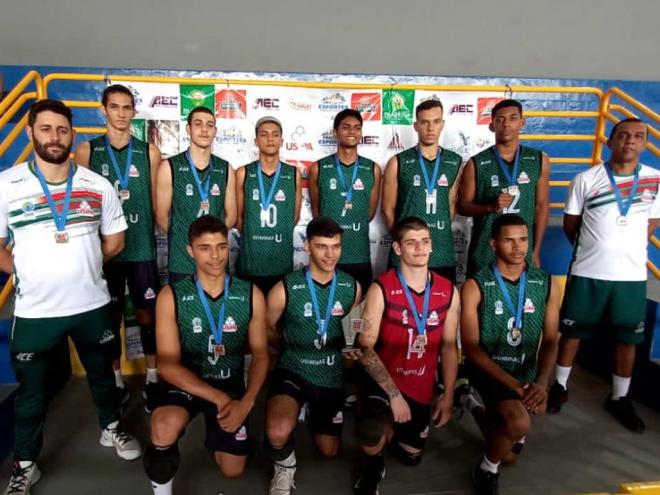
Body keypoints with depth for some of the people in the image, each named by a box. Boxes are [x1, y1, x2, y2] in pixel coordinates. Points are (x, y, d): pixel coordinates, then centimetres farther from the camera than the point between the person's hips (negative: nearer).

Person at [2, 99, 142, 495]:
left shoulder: (98, 185, -2)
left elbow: (115, 241, 7)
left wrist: (80, 266, 4)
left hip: (93, 304, 2)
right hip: (35, 311, -2)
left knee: (103, 374, 21)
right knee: (32, 393, 15)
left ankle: (112, 429, 46)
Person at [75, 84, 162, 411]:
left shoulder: (149, 152, 3)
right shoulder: (88, 151, 3)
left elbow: (157, 202, 7)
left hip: (142, 247, 0)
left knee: (147, 315, 5)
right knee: (110, 317, 9)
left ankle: (152, 380, 19)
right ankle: (116, 381, 24)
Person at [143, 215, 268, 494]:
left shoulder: (251, 295, -10)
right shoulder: (171, 296, -15)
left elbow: (260, 356, -4)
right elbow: (168, 365, -17)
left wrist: (245, 403, -20)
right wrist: (219, 398, -25)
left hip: (231, 384, 2)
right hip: (187, 384, -2)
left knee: (232, 471, 10)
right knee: (165, 427, -35)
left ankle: (215, 433, 43)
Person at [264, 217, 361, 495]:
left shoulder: (352, 287, -5)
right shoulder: (285, 289, -15)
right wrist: (289, 349, -7)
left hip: (332, 376, 3)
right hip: (293, 371, -3)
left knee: (328, 452, 16)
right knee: (278, 434, -32)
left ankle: (312, 415, 48)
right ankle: (284, 465, 5)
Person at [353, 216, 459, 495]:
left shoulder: (449, 291, -4)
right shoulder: (381, 289, -18)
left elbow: (449, 345, 4)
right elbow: (365, 348, -20)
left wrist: (448, 396, 2)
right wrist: (393, 394, -24)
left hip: (421, 387, 5)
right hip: (384, 381, -4)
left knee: (411, 457, 19)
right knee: (371, 440, -30)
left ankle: (388, 430, 53)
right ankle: (373, 465, 7)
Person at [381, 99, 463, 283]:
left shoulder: (455, 162, 7)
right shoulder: (398, 163, -2)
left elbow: (452, 204, 14)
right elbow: (388, 209, 2)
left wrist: (439, 234, 12)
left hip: (443, 254, 3)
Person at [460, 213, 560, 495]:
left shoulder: (548, 285, -1)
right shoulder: (475, 287, -13)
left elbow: (550, 341, 0)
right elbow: (471, 347, -15)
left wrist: (541, 383, -18)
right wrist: (513, 384, -24)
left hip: (527, 375, 5)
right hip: (488, 371, -4)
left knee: (510, 456, 13)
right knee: (520, 423, -31)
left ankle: (486, 416, 47)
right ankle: (487, 468, 1)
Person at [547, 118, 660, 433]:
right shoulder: (586, 179, -5)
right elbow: (570, 224, 4)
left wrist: (625, 250, 10)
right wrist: (592, 250, 10)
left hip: (632, 275, 2)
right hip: (587, 273, -2)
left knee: (627, 338, 11)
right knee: (572, 331, 10)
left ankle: (619, 398, 30)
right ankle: (560, 386, 28)